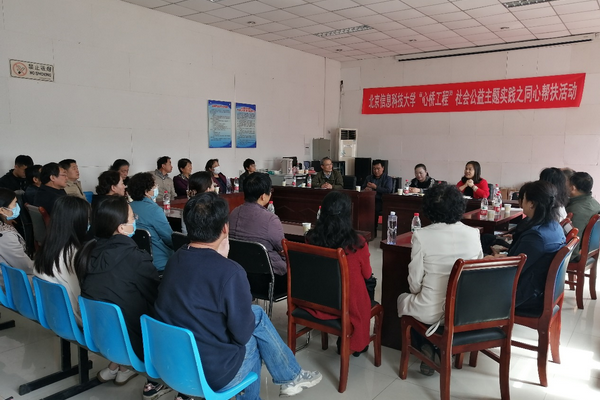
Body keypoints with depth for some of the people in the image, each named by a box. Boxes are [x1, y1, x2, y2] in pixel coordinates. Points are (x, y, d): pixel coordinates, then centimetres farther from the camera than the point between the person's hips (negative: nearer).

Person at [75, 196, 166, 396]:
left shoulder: (89, 251, -4)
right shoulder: (135, 257, -23)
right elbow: (158, 297, -9)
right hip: (128, 338, -6)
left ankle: (114, 367, 28)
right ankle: (154, 382, 23)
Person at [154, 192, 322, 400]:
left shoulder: (175, 259, -3)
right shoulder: (230, 272, -25)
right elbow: (243, 333, -16)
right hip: (212, 372, -6)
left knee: (256, 313, 17)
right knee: (257, 317, 13)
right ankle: (292, 377, 33)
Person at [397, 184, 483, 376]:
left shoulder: (422, 235, -16)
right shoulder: (473, 234, -6)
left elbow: (415, 282, -10)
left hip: (432, 311, -4)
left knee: (403, 299, 28)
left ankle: (425, 349, 20)